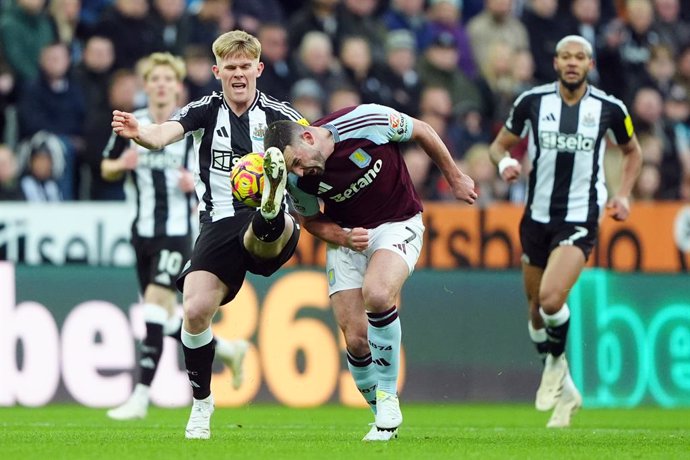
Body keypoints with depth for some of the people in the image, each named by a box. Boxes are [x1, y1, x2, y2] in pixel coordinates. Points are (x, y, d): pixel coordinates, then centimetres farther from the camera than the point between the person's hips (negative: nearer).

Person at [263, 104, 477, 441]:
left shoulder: (366, 121, -25)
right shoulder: (298, 181, -14)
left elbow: (422, 132, -6)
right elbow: (311, 220, 7)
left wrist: (455, 178, 4)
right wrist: (343, 237, -14)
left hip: (398, 224, -3)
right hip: (345, 235, 3)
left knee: (377, 294, -32)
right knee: (356, 339, -8)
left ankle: (388, 396, -18)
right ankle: (383, 417, 14)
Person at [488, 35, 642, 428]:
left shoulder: (609, 109, -2)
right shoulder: (532, 101, -1)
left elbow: (633, 151, 17)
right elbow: (500, 145, 10)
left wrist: (623, 195, 4)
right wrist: (505, 162, -13)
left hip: (580, 220, -3)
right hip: (538, 216, 3)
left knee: (551, 299, -23)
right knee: (537, 309, 8)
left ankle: (556, 362, 7)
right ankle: (563, 389, 27)